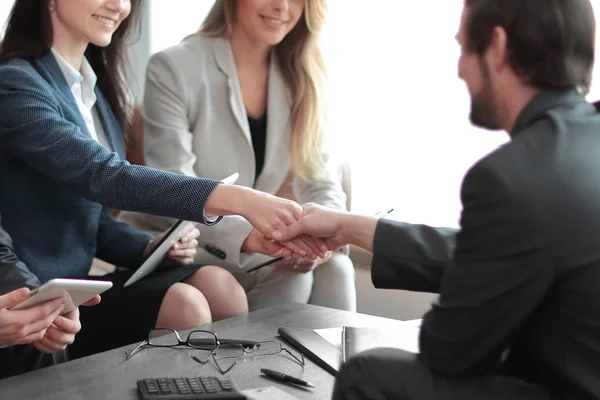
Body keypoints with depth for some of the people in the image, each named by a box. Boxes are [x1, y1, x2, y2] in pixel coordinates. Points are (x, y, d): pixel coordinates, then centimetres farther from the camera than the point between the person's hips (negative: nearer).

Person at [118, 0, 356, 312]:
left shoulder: (303, 81, 3)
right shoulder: (174, 69, -13)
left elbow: (322, 183, -3)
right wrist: (251, 236, -38)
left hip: (255, 247, 5)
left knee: (334, 267, -21)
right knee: (288, 277, -26)